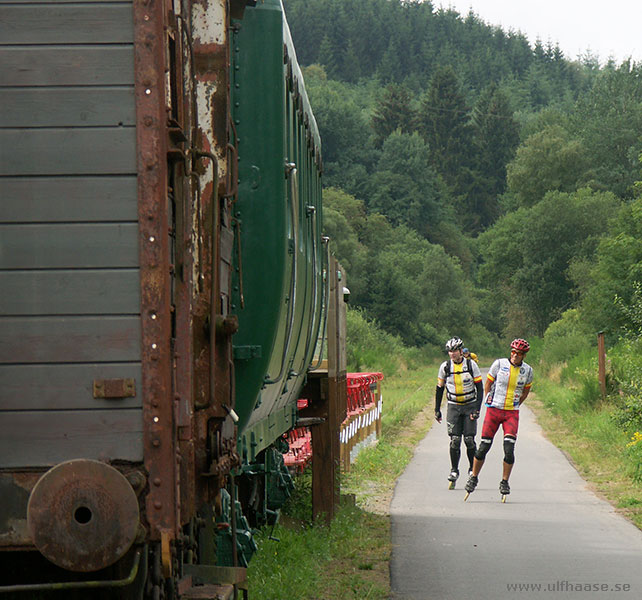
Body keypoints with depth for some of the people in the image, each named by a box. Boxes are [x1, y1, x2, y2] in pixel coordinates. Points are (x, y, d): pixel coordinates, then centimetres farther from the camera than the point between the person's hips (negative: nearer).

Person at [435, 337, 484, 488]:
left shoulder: (471, 365, -7)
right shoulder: (445, 366, -2)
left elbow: (479, 387, -5)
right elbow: (439, 389, 8)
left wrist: (477, 409, -12)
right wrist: (437, 410, 6)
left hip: (470, 405, -1)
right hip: (453, 406, 1)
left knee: (469, 440, -6)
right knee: (455, 440, -7)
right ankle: (454, 470, 3)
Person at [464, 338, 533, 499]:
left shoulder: (527, 370, 1)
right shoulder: (499, 364, -5)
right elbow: (487, 384, 7)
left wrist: (516, 405, 12)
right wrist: (489, 402, 6)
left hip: (512, 413, 1)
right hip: (494, 410, -1)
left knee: (509, 449, -11)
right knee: (483, 448, -1)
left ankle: (504, 482, 3)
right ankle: (473, 477, 17)